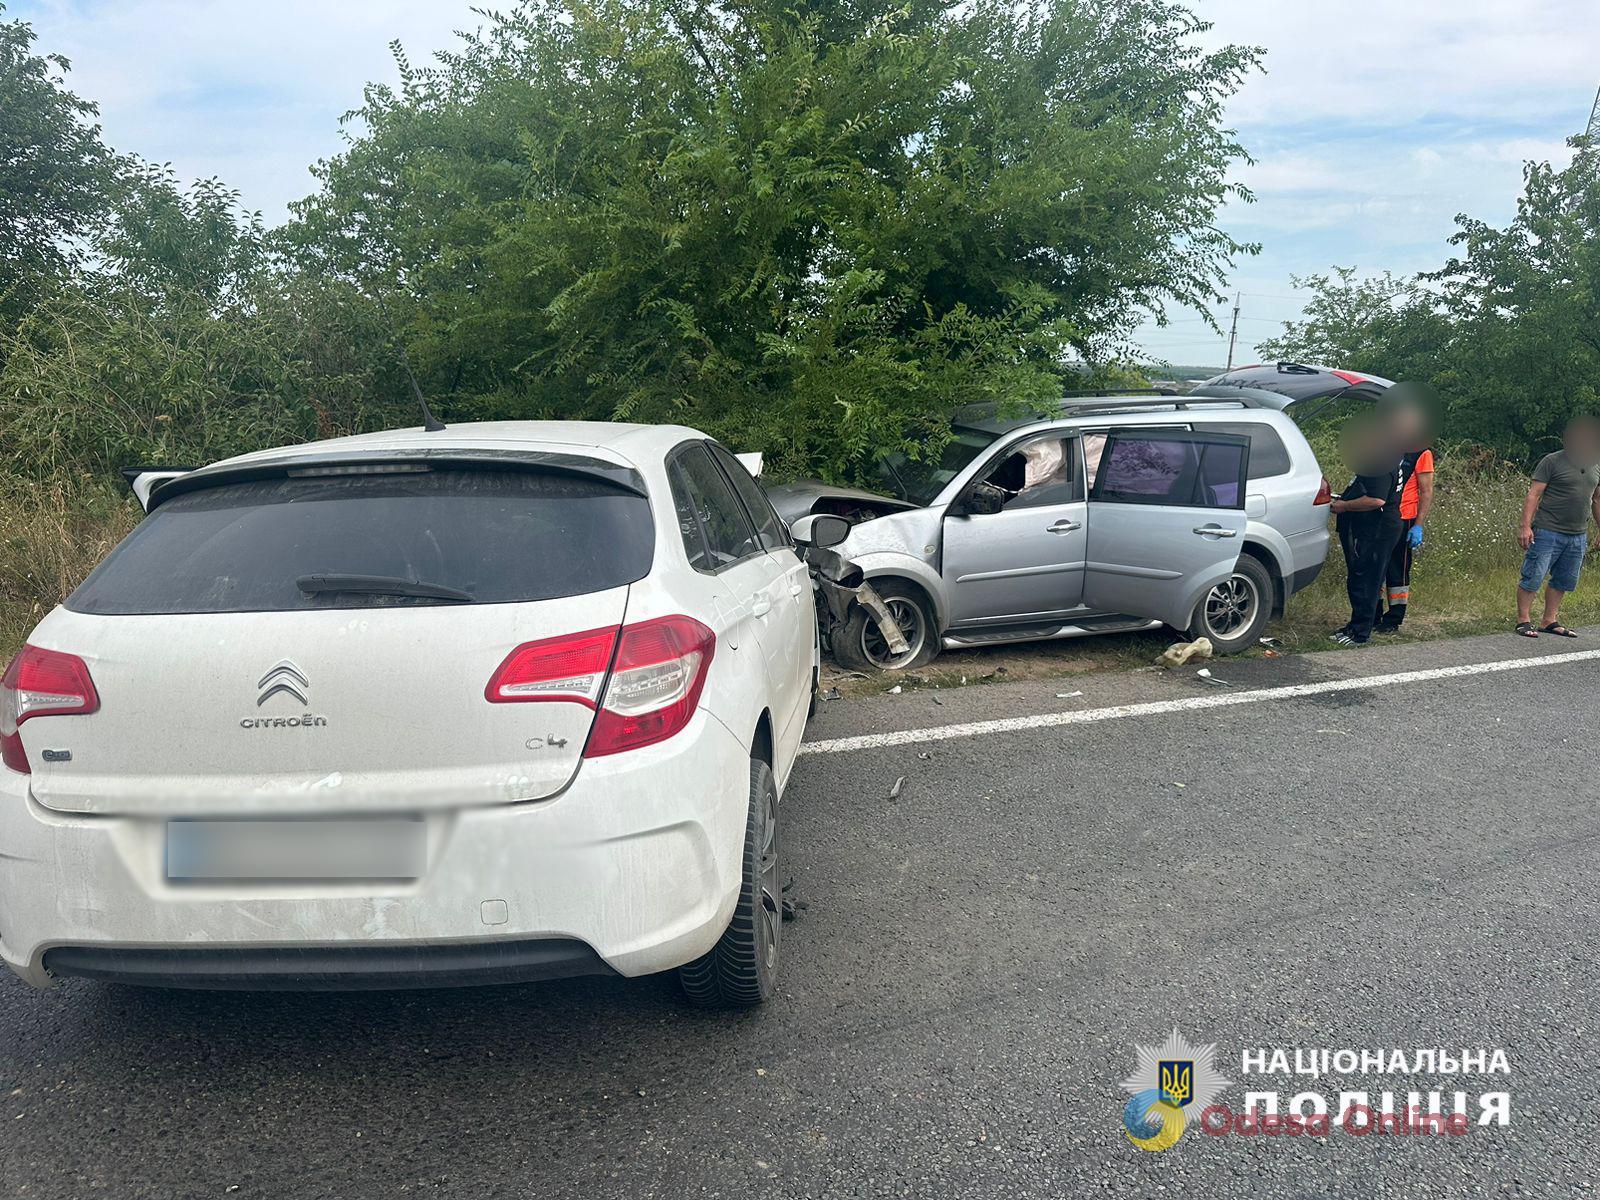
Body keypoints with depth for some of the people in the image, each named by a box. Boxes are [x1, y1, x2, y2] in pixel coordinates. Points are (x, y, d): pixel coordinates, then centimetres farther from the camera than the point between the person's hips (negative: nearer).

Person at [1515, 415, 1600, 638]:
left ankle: (1550, 621, 19)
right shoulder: (1552, 461, -5)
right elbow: (1534, 494, -9)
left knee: (1563, 581, 10)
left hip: (1578, 536, 6)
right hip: (1548, 533, -6)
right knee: (1533, 578, -6)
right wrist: (1526, 526, -16)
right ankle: (1523, 620, 3)